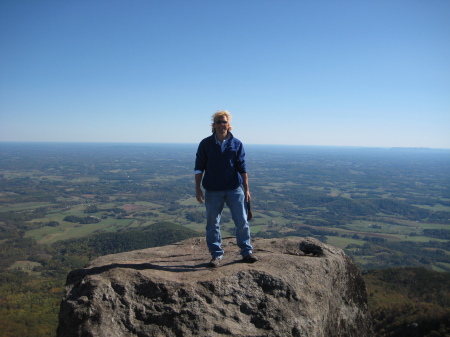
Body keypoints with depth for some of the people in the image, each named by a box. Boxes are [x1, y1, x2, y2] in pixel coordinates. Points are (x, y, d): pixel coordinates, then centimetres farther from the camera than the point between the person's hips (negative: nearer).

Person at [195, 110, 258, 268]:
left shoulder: (236, 144, 1)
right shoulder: (205, 144, 0)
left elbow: (242, 167, 3)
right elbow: (199, 167, 3)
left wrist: (246, 189, 1)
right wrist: (198, 189, -2)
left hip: (234, 189, 0)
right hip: (212, 191, 0)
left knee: (242, 222, 4)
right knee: (213, 224, 6)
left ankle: (247, 252, 20)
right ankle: (216, 255, 19)